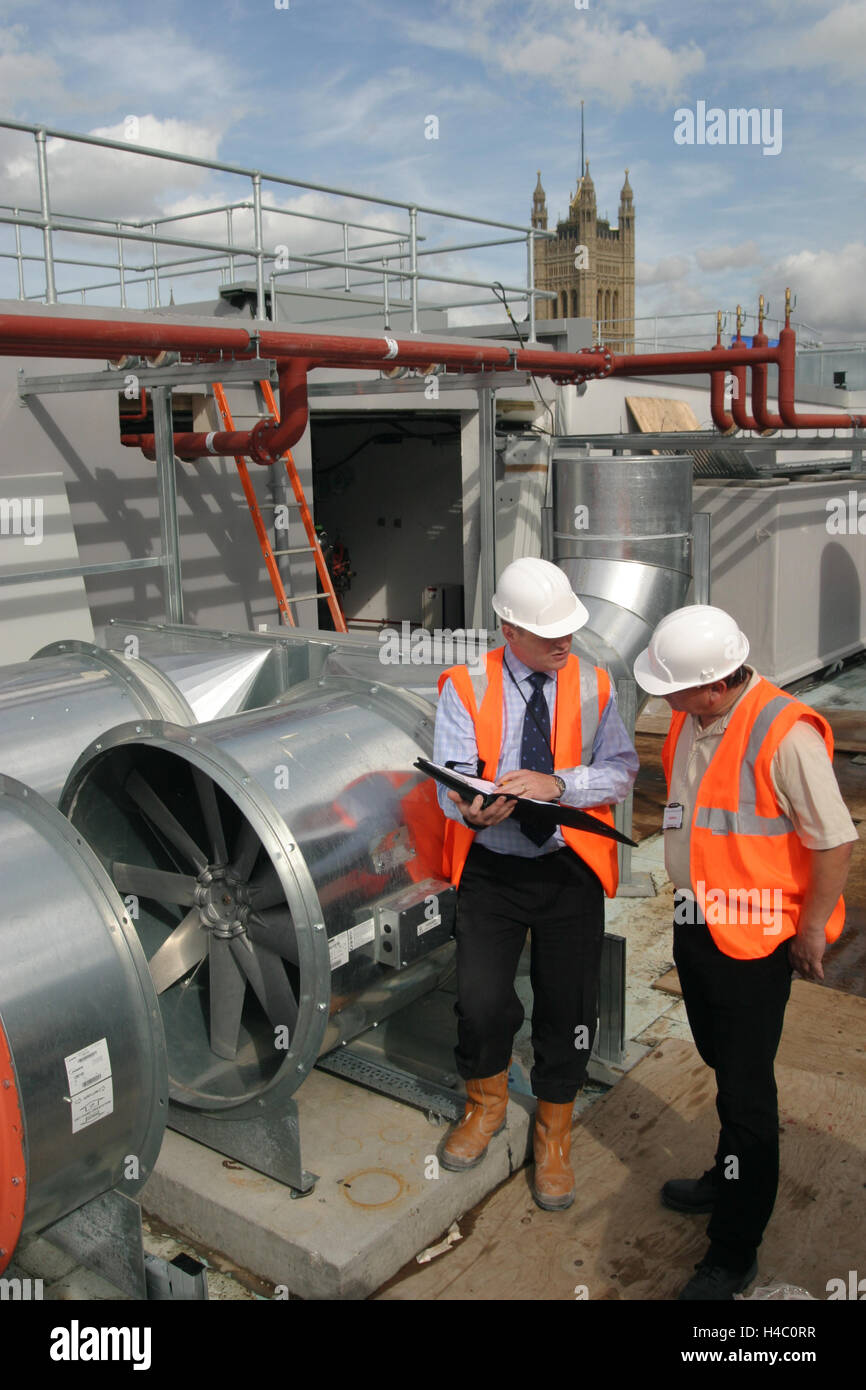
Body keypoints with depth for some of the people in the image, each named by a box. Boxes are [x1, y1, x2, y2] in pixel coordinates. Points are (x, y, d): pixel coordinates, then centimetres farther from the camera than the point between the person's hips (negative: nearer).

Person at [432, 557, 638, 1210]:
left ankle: (554, 1134, 32)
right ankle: (487, 1102, 25)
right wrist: (475, 812, -33)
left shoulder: (593, 686, 1)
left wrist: (556, 782, -22)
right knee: (481, 1001, -10)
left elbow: (621, 772, -5)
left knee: (569, 1006, 5)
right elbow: (452, 782, -10)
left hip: (571, 869, 1)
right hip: (492, 869, -1)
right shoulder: (466, 688, -5)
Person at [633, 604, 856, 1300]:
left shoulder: (783, 734, -27)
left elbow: (835, 841, -22)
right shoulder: (692, 720, 0)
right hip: (695, 923, 8)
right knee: (723, 1062, 25)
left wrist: (811, 930, -14)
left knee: (746, 1088, 4)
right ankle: (734, 1176, 48)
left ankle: (734, 1251, 19)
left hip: (753, 941, -8)